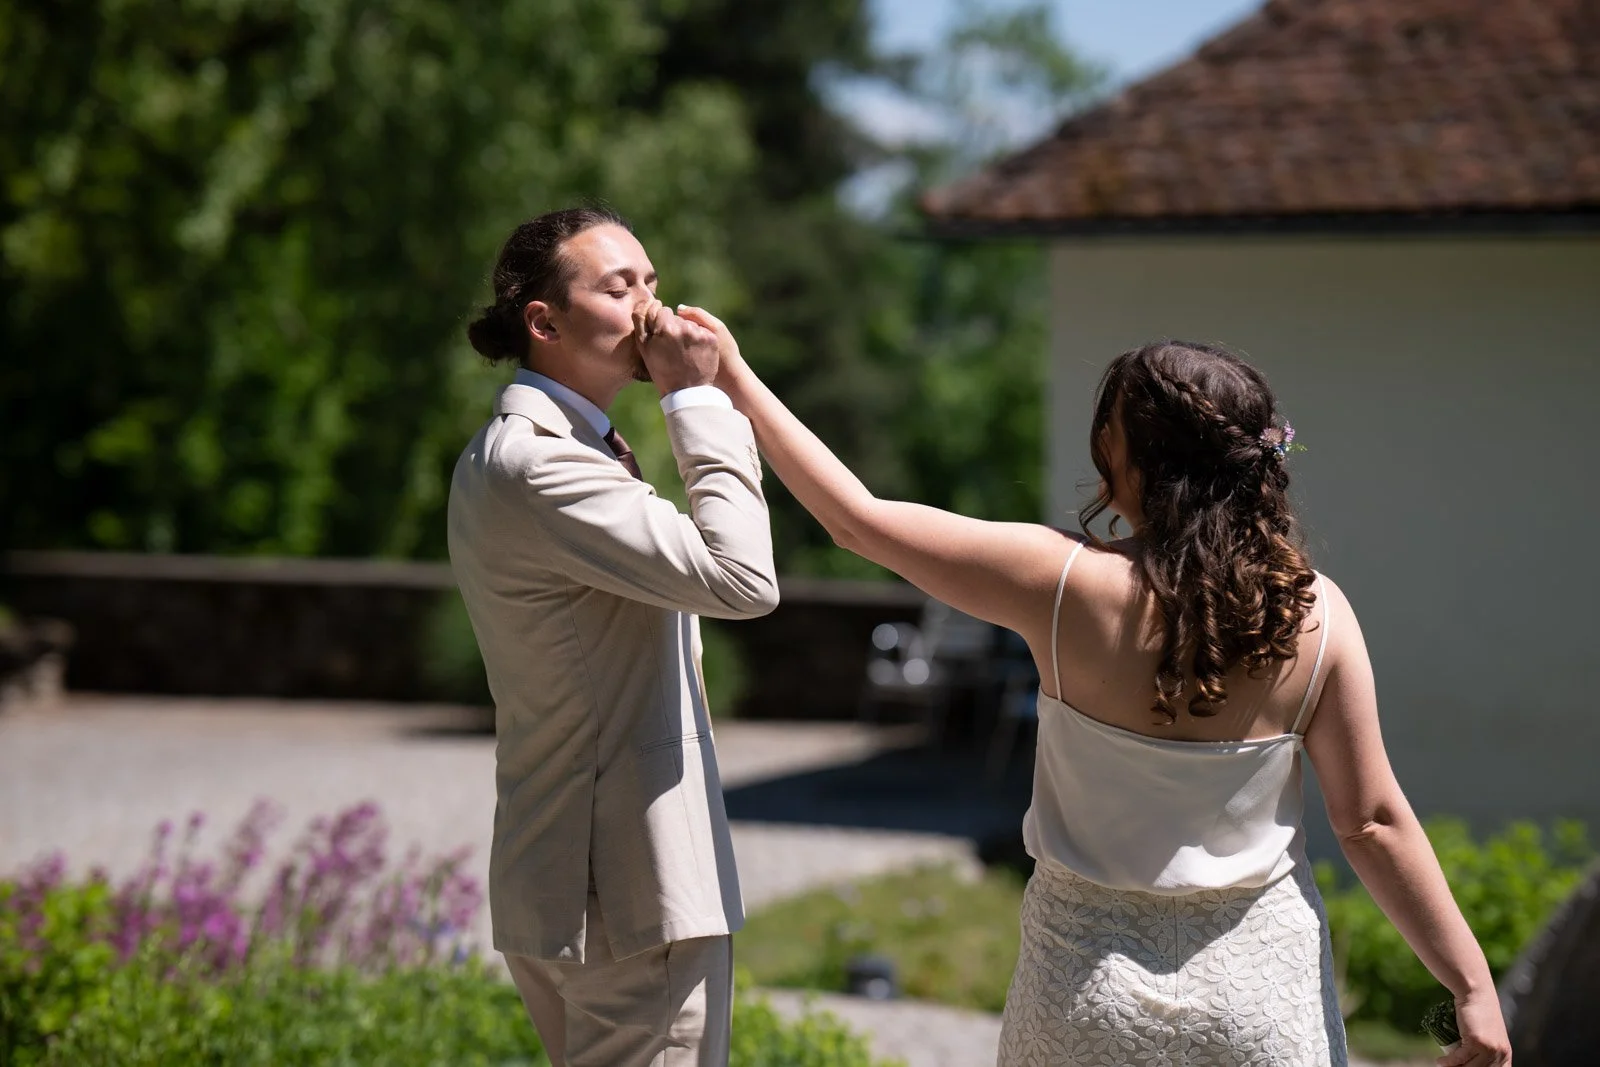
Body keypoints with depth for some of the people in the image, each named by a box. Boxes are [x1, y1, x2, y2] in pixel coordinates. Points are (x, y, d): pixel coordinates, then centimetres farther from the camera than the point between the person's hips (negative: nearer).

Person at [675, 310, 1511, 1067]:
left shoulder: (1067, 587, -15)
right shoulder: (1316, 615, -11)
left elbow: (856, 519, -8)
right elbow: (1373, 822, -8)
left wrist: (736, 380, 2)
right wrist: (1472, 985, 1)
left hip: (1092, 984, -1)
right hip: (1262, 989, 1)